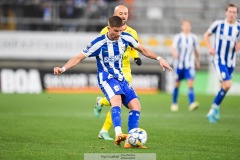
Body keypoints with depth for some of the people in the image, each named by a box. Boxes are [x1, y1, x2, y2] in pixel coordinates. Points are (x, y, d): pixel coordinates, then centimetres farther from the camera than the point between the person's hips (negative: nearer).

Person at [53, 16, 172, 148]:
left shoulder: (126, 38, -1)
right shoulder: (99, 43, -14)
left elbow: (142, 49, 14)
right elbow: (80, 57, -10)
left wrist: (159, 59, 7)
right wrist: (63, 69, -22)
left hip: (121, 78, 6)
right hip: (106, 78, -6)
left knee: (135, 105, -8)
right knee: (116, 99, -34)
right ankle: (118, 135, -51)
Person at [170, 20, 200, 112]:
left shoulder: (193, 38, 7)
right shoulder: (178, 37, -1)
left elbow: (196, 50, 19)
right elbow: (173, 48, -13)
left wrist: (197, 61, 27)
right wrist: (174, 53, -35)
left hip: (190, 65, 1)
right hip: (179, 64, -1)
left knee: (190, 83, -14)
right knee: (177, 84, 8)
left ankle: (192, 104, -24)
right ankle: (174, 103, 24)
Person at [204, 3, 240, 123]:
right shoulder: (218, 24, -6)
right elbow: (206, 35, 9)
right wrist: (210, 47, -8)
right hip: (218, 59, -4)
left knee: (224, 87, 9)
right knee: (227, 84, -20)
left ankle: (213, 111, 26)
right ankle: (215, 109, -3)